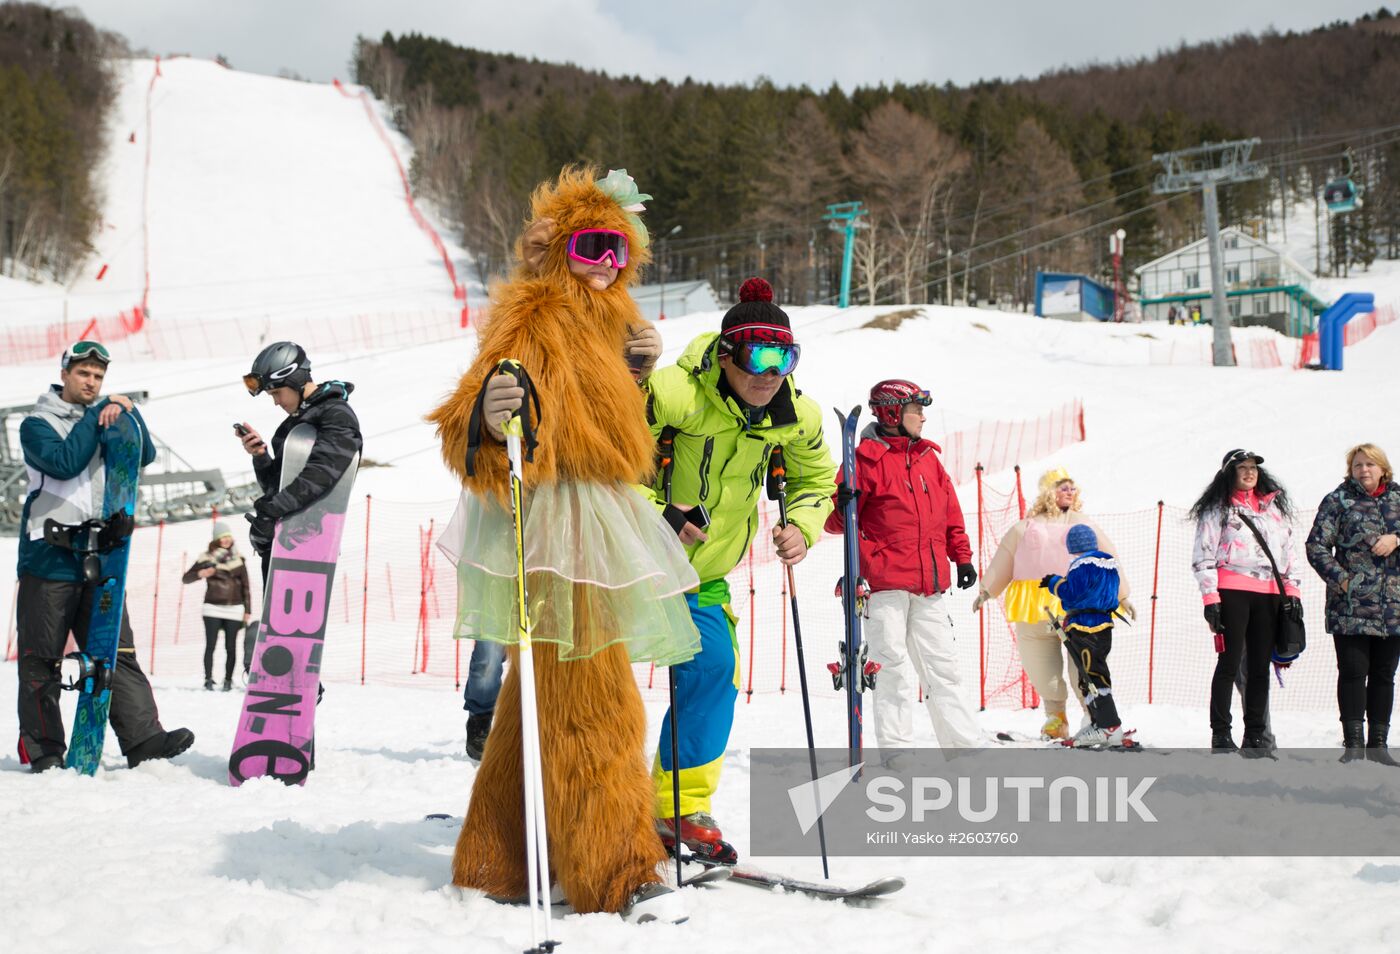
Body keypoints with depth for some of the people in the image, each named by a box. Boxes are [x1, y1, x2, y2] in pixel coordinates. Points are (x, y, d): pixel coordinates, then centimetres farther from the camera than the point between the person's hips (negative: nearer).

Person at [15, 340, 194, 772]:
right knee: (41, 659, 1)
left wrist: (127, 412, -11)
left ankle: (143, 738, -6)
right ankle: (42, 749, 7)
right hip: (49, 558, -4)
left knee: (118, 652, -1)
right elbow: (64, 462, -16)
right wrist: (97, 415, -11)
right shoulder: (38, 423, 2)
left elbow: (144, 456, 3)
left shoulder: (106, 419, 17)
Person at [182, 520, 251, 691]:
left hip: (234, 609, 1)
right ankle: (208, 679, 2)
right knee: (210, 645, -5)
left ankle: (228, 680, 8)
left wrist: (248, 611, 8)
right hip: (213, 608, -1)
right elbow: (186, 578, 4)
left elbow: (245, 587, 11)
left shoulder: (238, 559, 8)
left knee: (230, 647, 1)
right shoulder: (207, 558, 3)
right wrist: (200, 574, -16)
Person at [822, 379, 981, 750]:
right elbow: (836, 518, -4)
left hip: (929, 586, 6)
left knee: (942, 667, 10)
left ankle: (965, 745, 15)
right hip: (885, 584, -6)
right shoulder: (867, 459, -3)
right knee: (893, 669, -4)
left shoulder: (928, 458, 16)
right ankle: (895, 749, 2)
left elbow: (950, 512, 22)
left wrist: (961, 556, 18)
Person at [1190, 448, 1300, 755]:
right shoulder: (1218, 509, 4)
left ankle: (1256, 733, 10)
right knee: (1230, 663, -5)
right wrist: (1210, 597, -9)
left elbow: (1288, 550, 21)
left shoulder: (1274, 506, 19)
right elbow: (1203, 556, -1)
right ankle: (1220, 734, -2)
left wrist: (1291, 591, 11)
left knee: (1260, 666, 5)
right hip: (1232, 590, -4)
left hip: (1268, 594, 5)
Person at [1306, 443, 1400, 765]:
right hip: (1351, 606, -3)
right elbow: (1316, 545, -3)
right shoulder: (1338, 501, 2)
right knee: (1353, 672, -5)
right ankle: (1353, 743, -1)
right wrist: (1341, 579, -12)